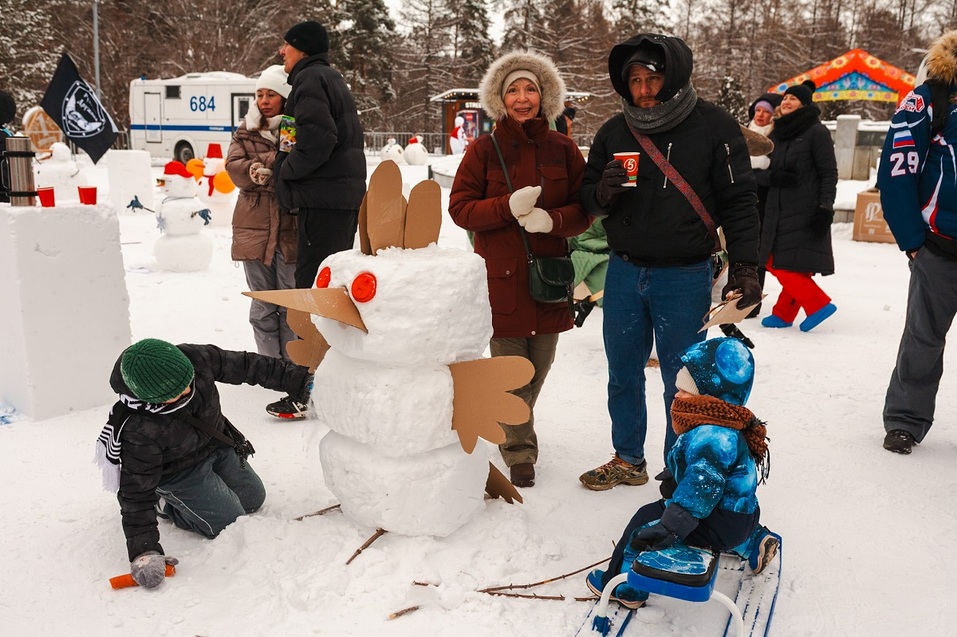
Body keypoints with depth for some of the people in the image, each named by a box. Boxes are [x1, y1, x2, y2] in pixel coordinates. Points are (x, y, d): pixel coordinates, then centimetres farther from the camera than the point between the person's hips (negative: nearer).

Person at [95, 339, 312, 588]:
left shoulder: (196, 359, -31)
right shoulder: (138, 431, -40)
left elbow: (245, 366, -16)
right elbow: (136, 492, -30)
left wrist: (299, 378, -12)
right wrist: (144, 552, -34)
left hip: (219, 446, 6)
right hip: (181, 472, -6)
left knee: (253, 498, 19)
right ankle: (163, 503, 11)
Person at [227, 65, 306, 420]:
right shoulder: (245, 132, 14)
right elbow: (234, 166, 1)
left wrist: (265, 168, -19)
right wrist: (254, 170, -18)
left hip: (292, 227, -4)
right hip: (255, 226, 4)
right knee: (263, 307, 10)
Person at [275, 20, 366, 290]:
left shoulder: (310, 78, -8)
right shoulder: (332, 77, 23)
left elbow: (317, 138, -22)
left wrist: (286, 169, -8)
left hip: (324, 198, -11)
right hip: (347, 196, 11)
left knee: (311, 281, -10)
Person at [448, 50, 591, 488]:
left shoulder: (563, 149, 6)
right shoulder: (484, 149, 1)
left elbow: (583, 210, 6)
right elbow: (460, 208, -2)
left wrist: (553, 219, -15)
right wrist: (509, 206, -18)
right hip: (501, 278, -2)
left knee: (536, 370, 11)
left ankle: (515, 429, 36)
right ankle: (519, 454, 14)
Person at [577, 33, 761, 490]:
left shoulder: (714, 127, -6)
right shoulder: (614, 132, 4)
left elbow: (739, 201, -3)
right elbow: (586, 199, 10)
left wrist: (744, 267, -8)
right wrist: (602, 193, -13)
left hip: (684, 277, -4)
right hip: (623, 272, 4)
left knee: (681, 382, 6)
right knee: (622, 375, 15)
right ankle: (628, 460, 33)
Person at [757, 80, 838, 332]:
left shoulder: (816, 132, -3)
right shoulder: (776, 134, 15)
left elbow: (829, 173, -7)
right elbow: (760, 173, 10)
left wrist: (825, 207, -15)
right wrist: (775, 177, -12)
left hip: (805, 213, -7)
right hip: (778, 210, 7)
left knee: (786, 265, -11)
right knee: (775, 263, 5)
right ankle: (783, 314, 15)